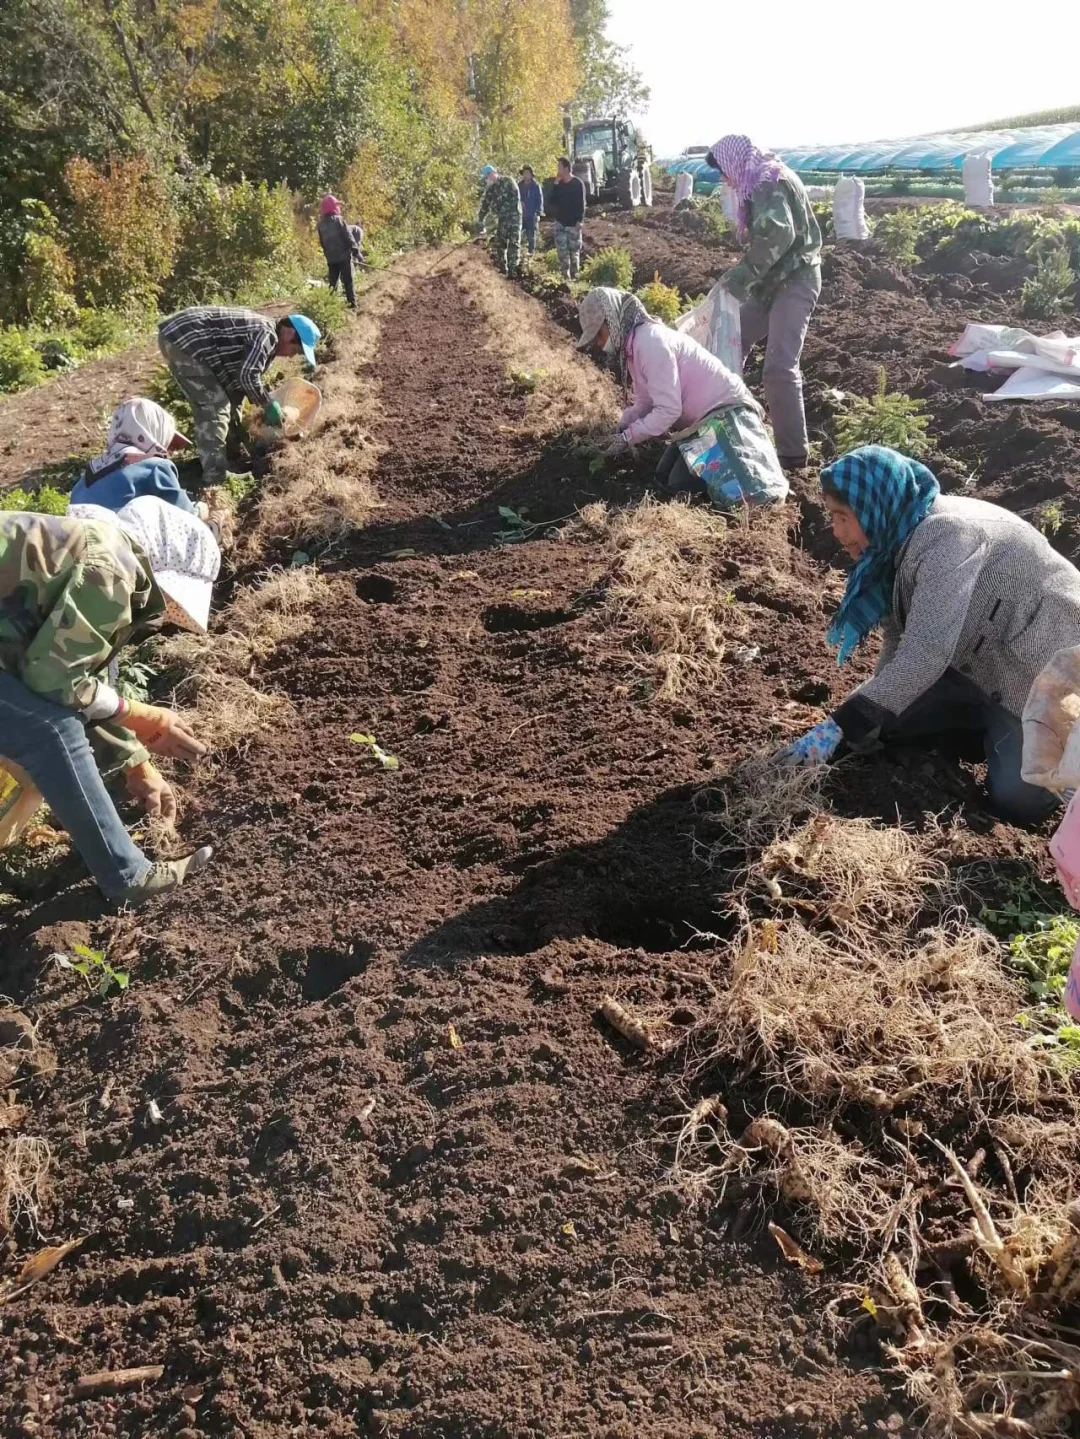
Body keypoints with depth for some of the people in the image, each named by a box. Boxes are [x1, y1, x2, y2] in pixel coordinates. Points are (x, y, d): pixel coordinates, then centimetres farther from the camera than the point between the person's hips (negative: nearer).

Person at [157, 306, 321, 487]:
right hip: (182, 338, -11)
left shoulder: (259, 331, 19)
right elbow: (247, 376, -21)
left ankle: (210, 458, 35)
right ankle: (216, 474, -11)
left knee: (207, 404, 22)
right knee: (214, 405, -10)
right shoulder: (267, 334, -13)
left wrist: (234, 415, 25)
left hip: (176, 334, 11)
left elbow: (236, 376, 24)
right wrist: (269, 405, -8)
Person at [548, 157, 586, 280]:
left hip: (573, 224, -4)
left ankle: (575, 275, 7)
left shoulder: (578, 183, -5)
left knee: (574, 251, 0)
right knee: (562, 251, -1)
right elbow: (551, 201, 3)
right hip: (560, 223, 4)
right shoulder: (558, 184, 10)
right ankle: (565, 276, 4)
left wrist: (579, 221, -17)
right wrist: (555, 185, -5)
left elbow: (581, 204, -8)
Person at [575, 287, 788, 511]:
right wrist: (621, 429, -5)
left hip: (726, 412, -10)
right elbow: (645, 403, 11)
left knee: (680, 484, -18)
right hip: (702, 417, 10)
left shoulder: (650, 340, -24)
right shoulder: (634, 343, 7)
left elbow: (668, 410, -26)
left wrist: (628, 437, -17)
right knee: (664, 475, 10)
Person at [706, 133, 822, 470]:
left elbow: (777, 234, -29)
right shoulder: (760, 183, 15)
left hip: (793, 280, -10)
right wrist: (742, 278, 5)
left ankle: (794, 452, -12)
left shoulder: (769, 181, -14)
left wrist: (738, 276, -25)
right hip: (774, 281, 10)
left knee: (779, 367, -16)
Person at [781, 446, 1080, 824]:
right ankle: (997, 719, 16)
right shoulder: (900, 534, -3)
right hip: (985, 662, 8)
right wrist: (869, 713, -5)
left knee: (1017, 800, -19)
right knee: (885, 716, 0)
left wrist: (841, 726, -37)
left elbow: (926, 654, -38)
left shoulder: (947, 534, -31)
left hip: (1049, 668, -8)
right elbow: (901, 636, 3)